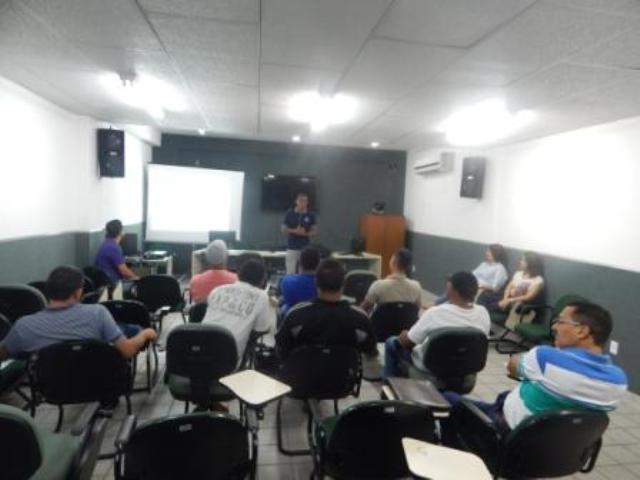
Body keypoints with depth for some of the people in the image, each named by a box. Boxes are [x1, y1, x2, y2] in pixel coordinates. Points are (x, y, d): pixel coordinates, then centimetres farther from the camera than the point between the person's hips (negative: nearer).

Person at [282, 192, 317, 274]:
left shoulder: (311, 215, 1)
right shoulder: (290, 214, -1)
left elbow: (315, 230, 4)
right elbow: (283, 229, 0)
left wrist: (305, 233, -15)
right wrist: (295, 231, -16)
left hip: (305, 248, 1)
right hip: (292, 247, -1)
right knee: (290, 272, 0)